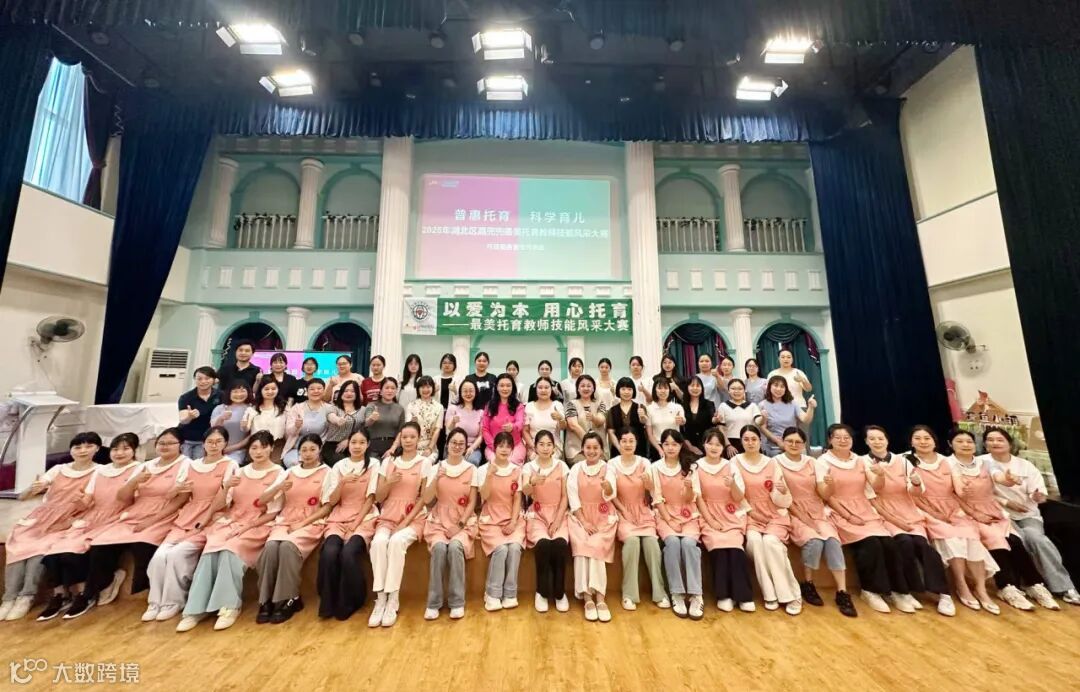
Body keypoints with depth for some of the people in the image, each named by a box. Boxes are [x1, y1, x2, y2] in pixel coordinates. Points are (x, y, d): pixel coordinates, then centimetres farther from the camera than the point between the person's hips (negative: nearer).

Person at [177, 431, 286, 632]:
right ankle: (196, 608, -17)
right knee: (210, 549, -23)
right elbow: (222, 506, 7)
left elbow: (272, 513, -7)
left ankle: (230, 606, -19)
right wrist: (226, 487, -11)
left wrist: (246, 527, -15)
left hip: (257, 526, -4)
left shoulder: (279, 474, -4)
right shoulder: (240, 472, 13)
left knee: (230, 550, -29)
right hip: (231, 522, 5)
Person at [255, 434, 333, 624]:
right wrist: (278, 487, -11)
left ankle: (289, 599, -18)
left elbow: (328, 507, -4)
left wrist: (303, 523, -14)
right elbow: (262, 501, 9)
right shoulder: (289, 472, 14)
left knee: (288, 546, -31)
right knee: (270, 546, -27)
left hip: (311, 523, -3)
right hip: (285, 521, 4)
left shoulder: (326, 473, 2)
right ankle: (266, 600, -16)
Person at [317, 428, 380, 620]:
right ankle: (328, 602, -4)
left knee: (349, 553, -27)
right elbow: (332, 501, 2)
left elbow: (371, 498, -4)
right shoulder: (339, 466, 8)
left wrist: (357, 523, -13)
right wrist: (342, 481, -16)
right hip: (339, 517, 3)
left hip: (364, 517, -3)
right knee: (329, 552, -25)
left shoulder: (373, 464, 0)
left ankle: (349, 603, -4)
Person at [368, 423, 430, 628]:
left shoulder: (424, 463, 0)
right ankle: (380, 598, -20)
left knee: (397, 542, -32)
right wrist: (389, 482, -13)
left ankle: (392, 600, -21)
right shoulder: (388, 462, 9)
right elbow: (379, 498, 7)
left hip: (413, 518, -2)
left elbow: (424, 499, -4)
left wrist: (405, 523, -13)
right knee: (378, 542, -29)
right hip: (388, 517, 3)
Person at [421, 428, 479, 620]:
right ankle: (434, 601, -12)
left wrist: (461, 523, -12)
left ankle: (457, 601, -14)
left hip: (464, 521, -1)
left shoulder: (472, 470, 2)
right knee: (439, 547, -29)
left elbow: (472, 503, 0)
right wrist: (437, 478, -17)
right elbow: (426, 500, -4)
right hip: (439, 521, 1)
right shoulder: (435, 468, 4)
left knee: (455, 546, -30)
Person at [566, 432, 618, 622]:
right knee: (581, 546, -24)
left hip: (604, 517, 0)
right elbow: (573, 499, -2)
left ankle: (598, 597, -17)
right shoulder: (575, 469, 2)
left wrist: (605, 481, -38)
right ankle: (588, 597, -17)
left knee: (596, 547, -25)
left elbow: (610, 496, -16)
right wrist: (584, 522, -12)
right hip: (580, 517, 1)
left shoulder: (608, 468, 0)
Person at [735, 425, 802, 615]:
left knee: (770, 541, -27)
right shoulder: (736, 462, -1)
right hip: (751, 517, 0)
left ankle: (791, 594, -12)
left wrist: (783, 491, -22)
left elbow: (781, 501, -3)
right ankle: (770, 594, -15)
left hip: (774, 516, 0)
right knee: (754, 540, -28)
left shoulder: (771, 463, 0)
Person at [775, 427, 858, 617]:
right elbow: (779, 497, -7)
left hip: (816, 511, 4)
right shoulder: (777, 463, -3)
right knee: (814, 541, -27)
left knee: (832, 539, -24)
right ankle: (807, 585, -5)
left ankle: (842, 593, -18)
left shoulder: (812, 462, 9)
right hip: (793, 513, -3)